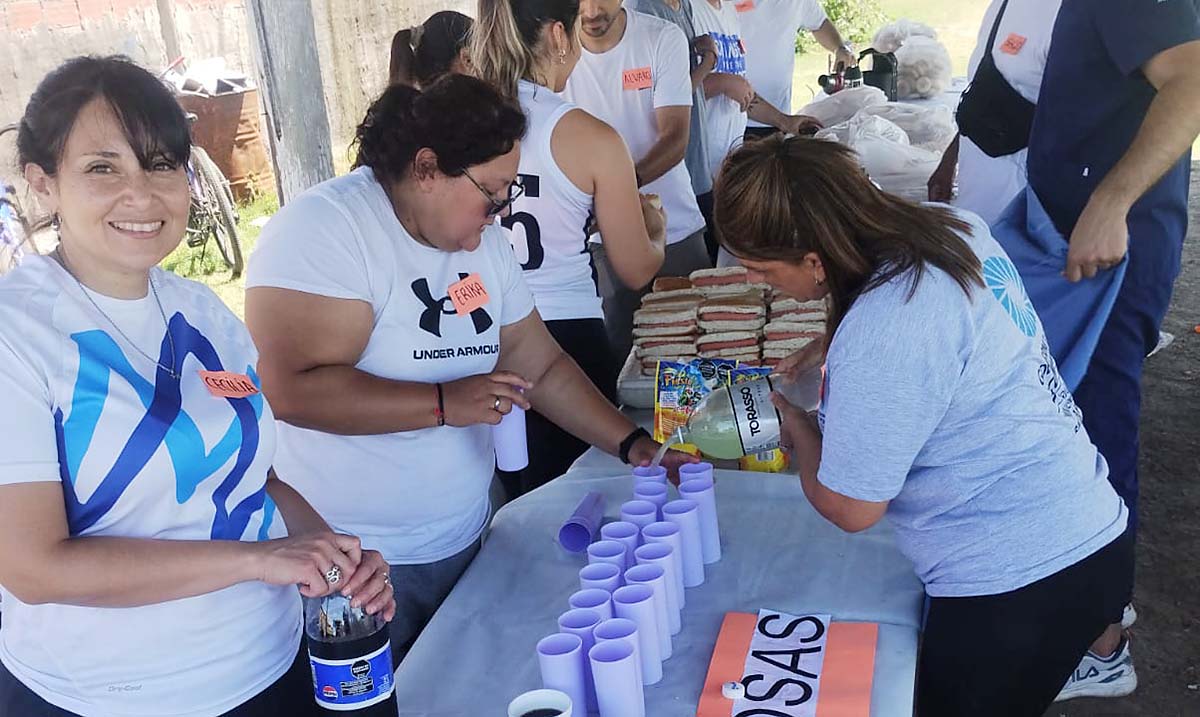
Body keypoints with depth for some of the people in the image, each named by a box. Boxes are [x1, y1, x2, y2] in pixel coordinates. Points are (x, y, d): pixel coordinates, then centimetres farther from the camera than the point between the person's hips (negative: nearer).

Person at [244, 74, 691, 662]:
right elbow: (291, 388, -27)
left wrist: (635, 447, 3)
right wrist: (445, 403, -26)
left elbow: (543, 367, 11)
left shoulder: (485, 242, 7)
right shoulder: (325, 228, -17)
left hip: (463, 541, 7)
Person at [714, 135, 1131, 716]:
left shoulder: (880, 339, -31)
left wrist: (796, 426, -1)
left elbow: (849, 508, -18)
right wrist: (830, 349, 8)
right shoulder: (949, 225, -4)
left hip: (1023, 584, -9)